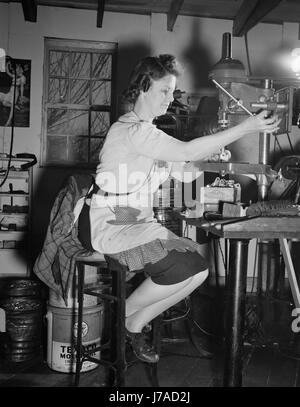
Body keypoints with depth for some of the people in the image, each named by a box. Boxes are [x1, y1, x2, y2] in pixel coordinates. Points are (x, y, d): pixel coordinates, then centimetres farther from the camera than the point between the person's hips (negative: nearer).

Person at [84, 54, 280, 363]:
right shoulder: (129, 129, -14)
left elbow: (184, 171, 13)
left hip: (140, 225, 9)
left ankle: (135, 326, 10)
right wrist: (246, 128, -25)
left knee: (199, 269, -3)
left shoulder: (150, 133, 19)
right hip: (111, 225, -9)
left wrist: (210, 159, -7)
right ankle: (119, 317, 0)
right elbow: (185, 151, -25)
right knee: (183, 268, -22)